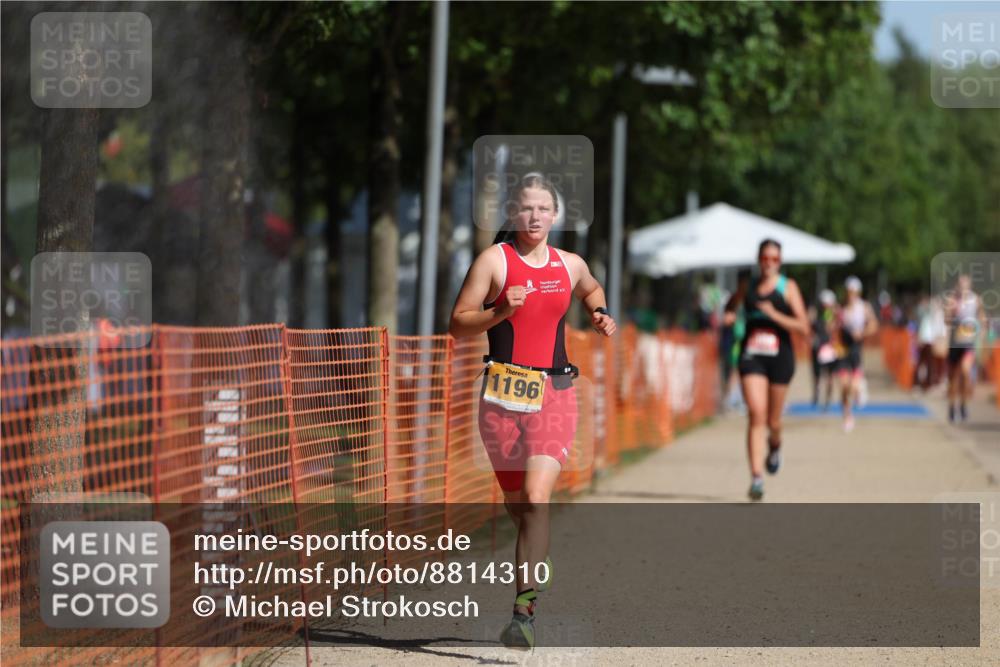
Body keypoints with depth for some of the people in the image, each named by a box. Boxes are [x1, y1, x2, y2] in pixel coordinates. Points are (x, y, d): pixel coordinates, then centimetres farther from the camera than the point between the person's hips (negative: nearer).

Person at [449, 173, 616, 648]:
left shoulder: (570, 265, 8)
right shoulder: (495, 259, -2)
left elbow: (591, 290, 34)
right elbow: (458, 324, -4)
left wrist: (601, 315, 14)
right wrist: (500, 312, -19)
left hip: (554, 393, 0)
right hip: (503, 393, 0)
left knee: (536, 499, -16)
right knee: (516, 504, 12)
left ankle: (525, 609, -21)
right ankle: (537, 562, 44)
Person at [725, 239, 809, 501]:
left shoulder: (788, 287, 0)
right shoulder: (748, 286, 8)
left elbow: (803, 327, -7)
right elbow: (729, 308, 27)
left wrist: (774, 315, -17)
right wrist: (730, 314, 3)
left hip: (780, 356, -1)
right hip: (751, 355, 1)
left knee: (772, 420, 10)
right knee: (756, 415, -15)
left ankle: (775, 445, 48)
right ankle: (756, 478, -18)